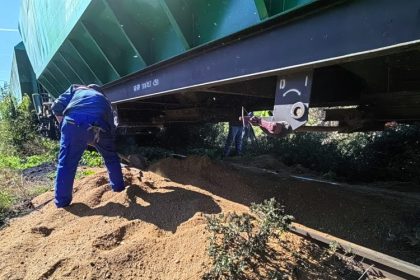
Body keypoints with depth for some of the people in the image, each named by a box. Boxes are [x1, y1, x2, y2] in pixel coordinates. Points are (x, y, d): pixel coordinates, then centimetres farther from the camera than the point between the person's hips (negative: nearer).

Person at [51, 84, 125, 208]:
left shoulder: (75, 89, 34)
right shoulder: (104, 100, 40)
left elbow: (57, 107, 18)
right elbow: (111, 126, 37)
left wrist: (64, 126, 29)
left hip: (74, 122, -1)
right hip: (99, 126, 2)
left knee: (66, 162, 12)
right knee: (111, 157, 25)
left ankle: (62, 201, 21)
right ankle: (118, 187, 37)